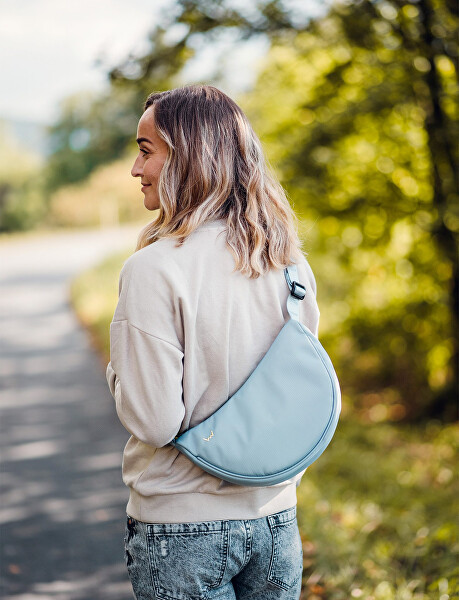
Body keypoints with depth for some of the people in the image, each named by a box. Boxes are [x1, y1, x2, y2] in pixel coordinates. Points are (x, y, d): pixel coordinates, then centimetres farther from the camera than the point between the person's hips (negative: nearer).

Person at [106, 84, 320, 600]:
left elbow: (154, 421, -19)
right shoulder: (289, 263, -1)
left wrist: (116, 373, 0)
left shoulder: (154, 269, -19)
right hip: (276, 520, 5)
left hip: (182, 530, -5)